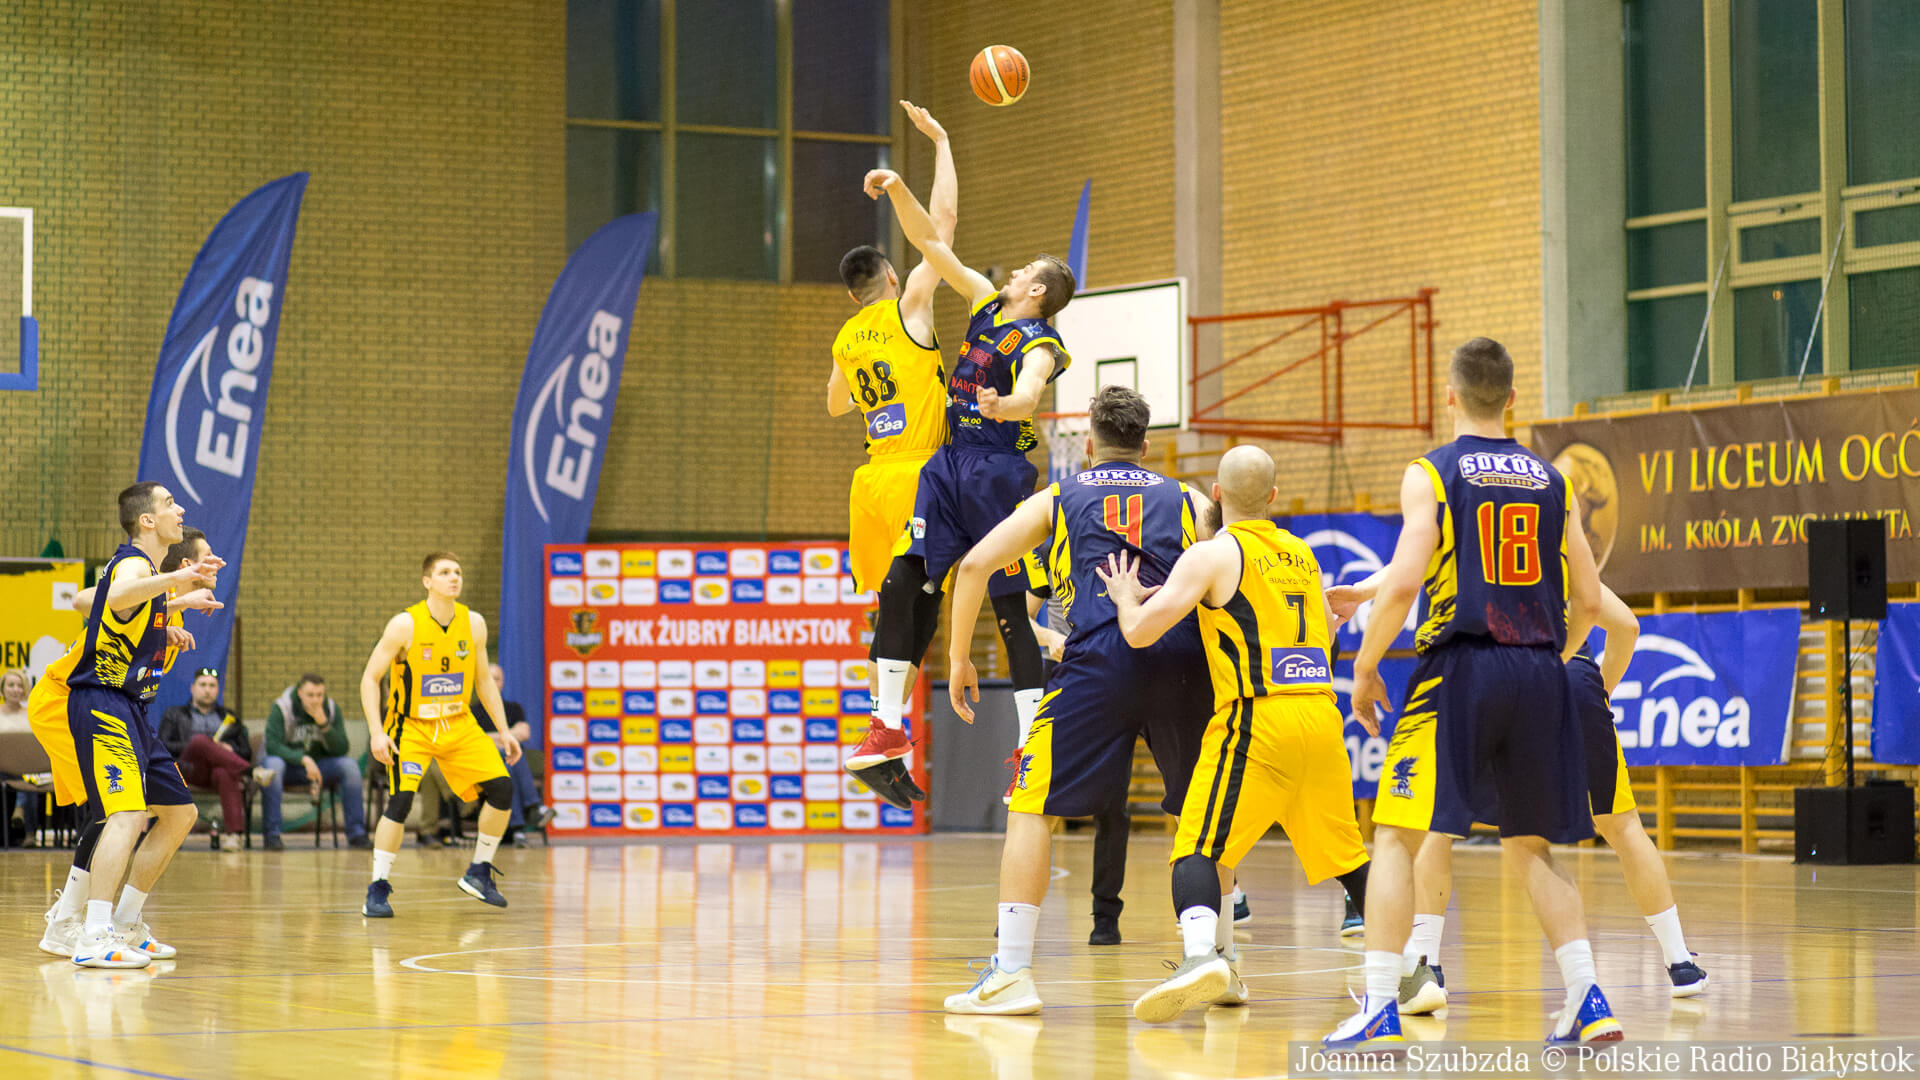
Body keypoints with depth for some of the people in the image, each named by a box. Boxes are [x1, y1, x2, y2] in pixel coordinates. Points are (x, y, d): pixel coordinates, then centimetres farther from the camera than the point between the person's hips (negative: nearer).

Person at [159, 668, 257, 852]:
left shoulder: (229, 717, 32)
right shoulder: (174, 715, 29)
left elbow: (246, 751, 23)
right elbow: (163, 746, 12)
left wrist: (229, 750, -1)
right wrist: (192, 746, -4)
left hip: (221, 767, 0)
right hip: (191, 769, 0)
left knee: (225, 774, -41)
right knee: (201, 740, -36)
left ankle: (233, 833, -57)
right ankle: (251, 772, -49)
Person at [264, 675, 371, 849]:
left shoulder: (332, 709, -4)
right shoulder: (280, 708, -15)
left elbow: (342, 750, -11)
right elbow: (272, 745, -25)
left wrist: (324, 724, -26)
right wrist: (304, 759, -36)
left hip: (316, 765, 3)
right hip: (287, 763, -3)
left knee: (349, 765, -22)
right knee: (273, 764, -38)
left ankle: (356, 833, -17)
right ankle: (272, 834, -34)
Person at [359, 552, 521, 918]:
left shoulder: (474, 624, -3)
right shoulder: (405, 625, -16)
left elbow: (484, 679, 10)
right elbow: (370, 678, -12)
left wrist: (503, 730, 6)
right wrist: (376, 732, -21)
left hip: (459, 725, 5)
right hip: (411, 727, -4)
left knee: (502, 789, -8)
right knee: (400, 800, -21)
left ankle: (478, 873, 11)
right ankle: (377, 890, -9)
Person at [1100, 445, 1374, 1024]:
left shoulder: (1213, 554, -2)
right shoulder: (1302, 554, 17)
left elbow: (1141, 632, -6)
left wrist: (1126, 598, 14)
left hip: (1257, 720, -6)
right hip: (1321, 715, 6)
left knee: (1198, 847, -8)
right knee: (1346, 855, 18)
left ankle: (1202, 956, -32)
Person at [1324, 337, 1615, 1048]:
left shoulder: (1431, 474, -2)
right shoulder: (1551, 481, 11)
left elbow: (1403, 582, -14)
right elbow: (1587, 601, 10)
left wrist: (1364, 669, -2)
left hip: (1458, 669, -4)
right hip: (1539, 674, 5)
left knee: (1396, 836, 1)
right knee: (1531, 848, 16)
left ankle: (1380, 1008, -8)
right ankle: (1588, 1003, 7)